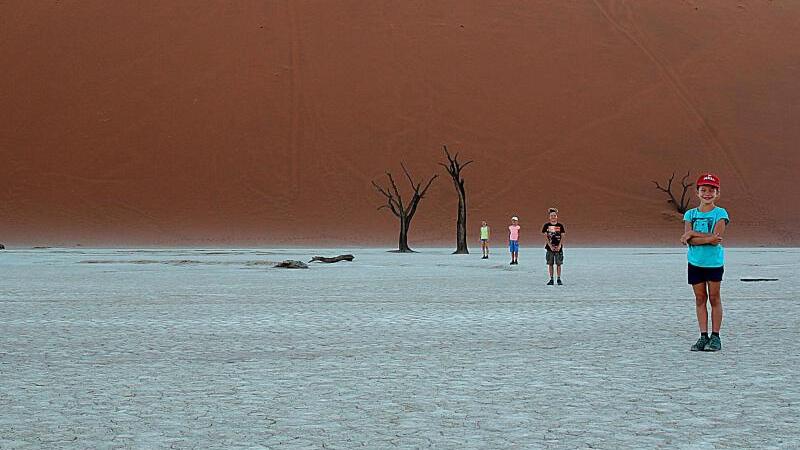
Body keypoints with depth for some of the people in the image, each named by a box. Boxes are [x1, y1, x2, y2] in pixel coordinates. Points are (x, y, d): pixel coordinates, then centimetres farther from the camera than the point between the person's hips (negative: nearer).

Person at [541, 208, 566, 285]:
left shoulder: (560, 225, 4)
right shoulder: (546, 225, 1)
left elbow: (562, 236, 3)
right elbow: (545, 236, -2)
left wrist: (559, 246, -9)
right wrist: (550, 246, -11)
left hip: (558, 248, 0)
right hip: (549, 247, 0)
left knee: (558, 264, 1)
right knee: (550, 264, 3)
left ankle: (559, 279, 8)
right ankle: (551, 279, 9)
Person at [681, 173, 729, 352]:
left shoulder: (720, 213, -4)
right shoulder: (690, 214, 5)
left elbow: (716, 239, -17)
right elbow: (689, 241, -7)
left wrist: (692, 233, -15)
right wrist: (708, 238, -21)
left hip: (714, 261, -3)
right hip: (695, 262, 3)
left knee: (714, 298, 2)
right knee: (700, 299, 6)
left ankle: (715, 337, 8)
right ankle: (703, 336, 12)